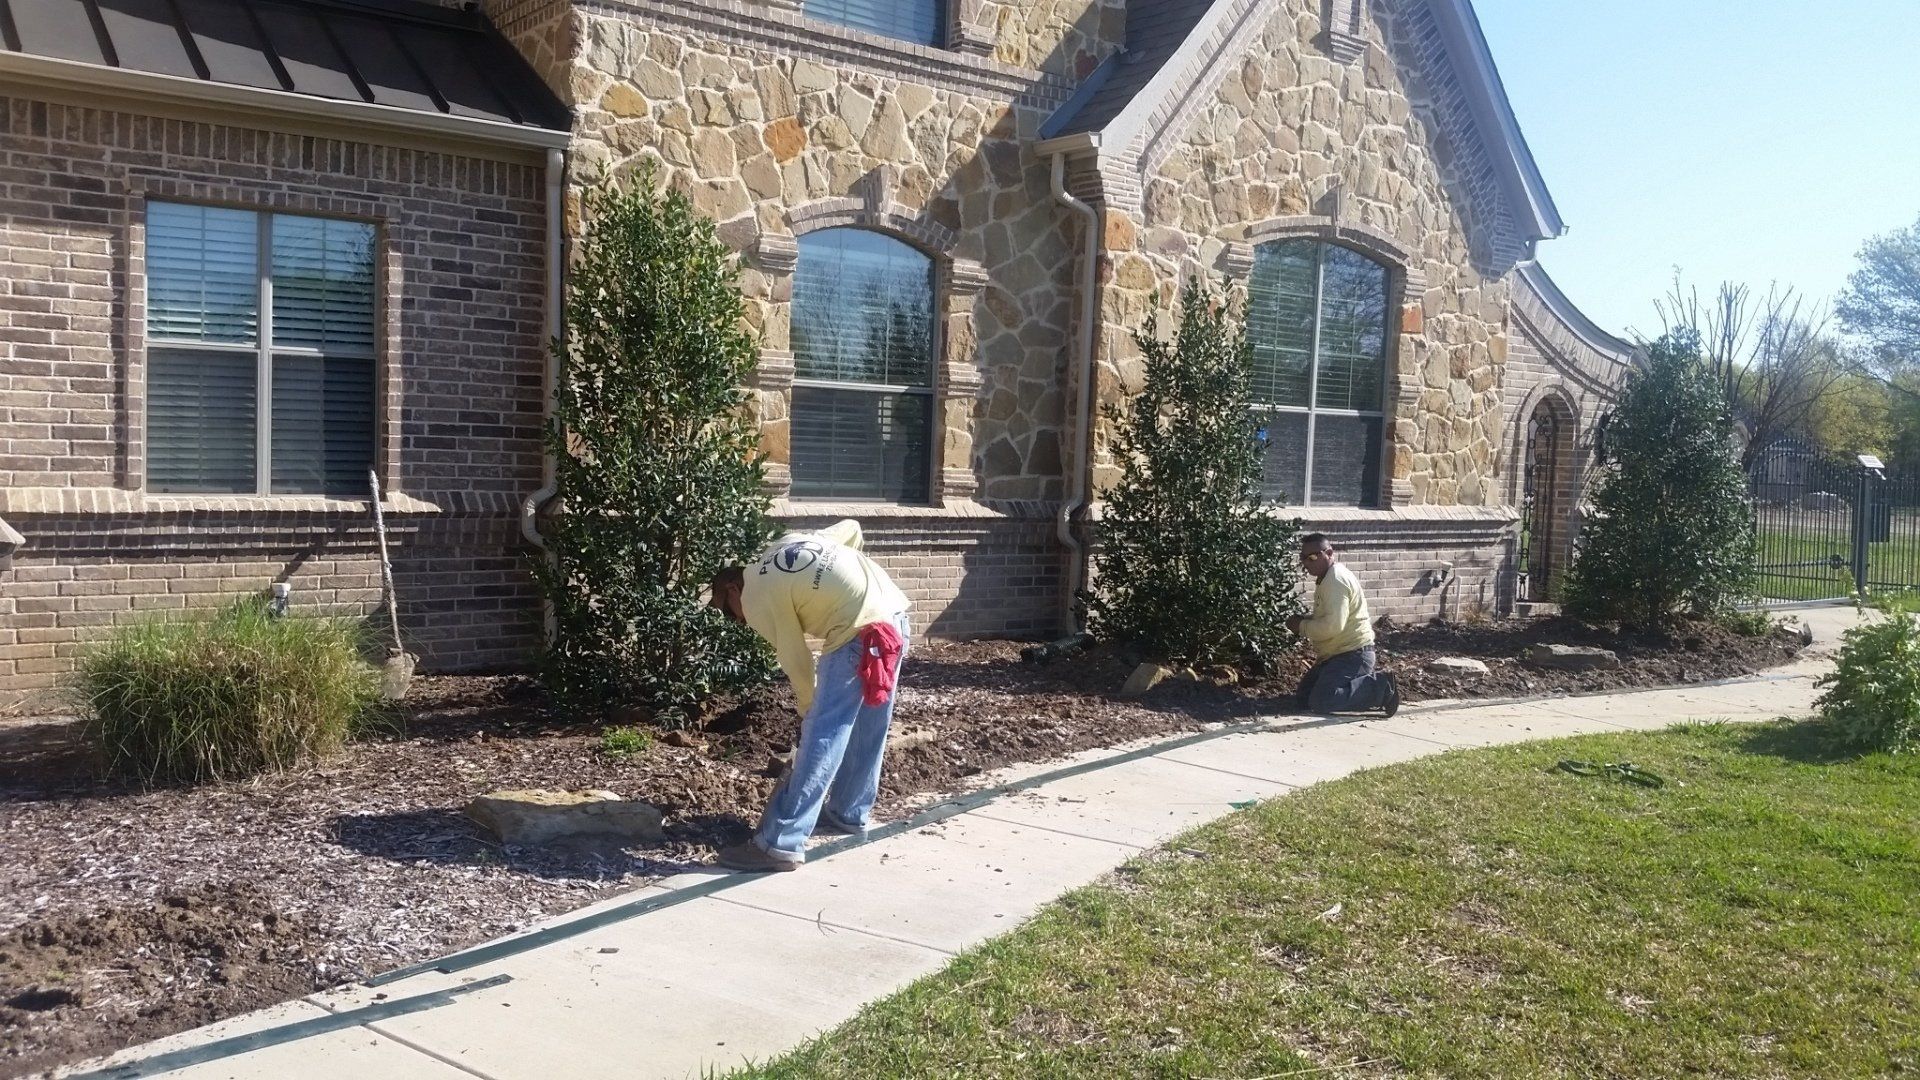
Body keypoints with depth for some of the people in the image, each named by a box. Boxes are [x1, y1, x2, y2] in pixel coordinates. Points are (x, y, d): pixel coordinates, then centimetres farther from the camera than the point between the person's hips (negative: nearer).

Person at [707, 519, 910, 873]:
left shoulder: (757, 599, 0)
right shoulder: (787, 544, 22)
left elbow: (797, 665, 2)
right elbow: (852, 528, 27)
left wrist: (809, 713, 17)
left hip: (860, 634, -9)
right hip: (895, 613, 9)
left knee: (822, 737, -6)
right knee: (868, 729, 21)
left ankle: (780, 844, -4)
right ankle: (849, 814, 36)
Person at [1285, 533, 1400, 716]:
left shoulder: (1336, 580, -18)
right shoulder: (1326, 579, 16)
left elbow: (1333, 626, -27)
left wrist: (1302, 626, -13)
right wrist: (1305, 620, 7)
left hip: (1353, 655, -11)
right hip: (1338, 653, 11)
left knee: (1321, 702, -21)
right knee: (1304, 696, 12)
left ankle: (1381, 688, -11)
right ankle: (1368, 682, 13)